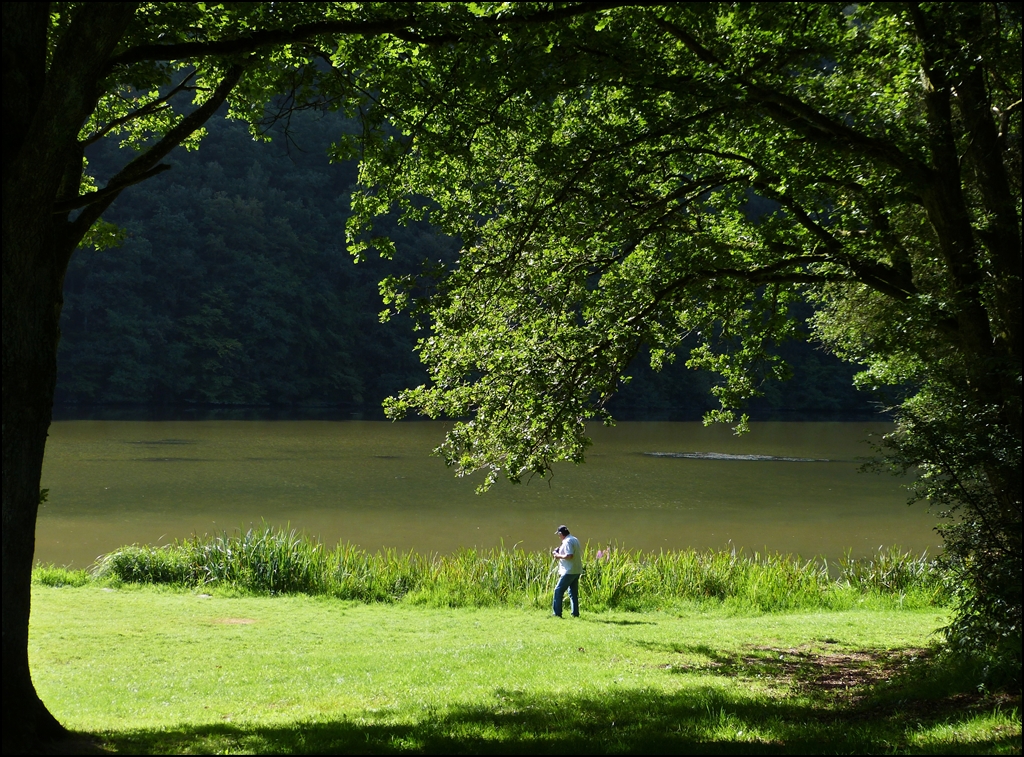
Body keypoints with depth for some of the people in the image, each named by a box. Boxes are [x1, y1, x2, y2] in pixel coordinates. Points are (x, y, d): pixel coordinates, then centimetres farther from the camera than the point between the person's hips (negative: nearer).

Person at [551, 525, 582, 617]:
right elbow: (580, 553, 20)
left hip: (569, 571, -10)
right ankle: (575, 613, 12)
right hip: (577, 571, 10)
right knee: (573, 592, 14)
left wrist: (558, 555, -12)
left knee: (558, 590, -5)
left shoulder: (567, 542, -15)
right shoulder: (575, 540, 14)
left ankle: (557, 613, -7)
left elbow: (569, 556, -26)